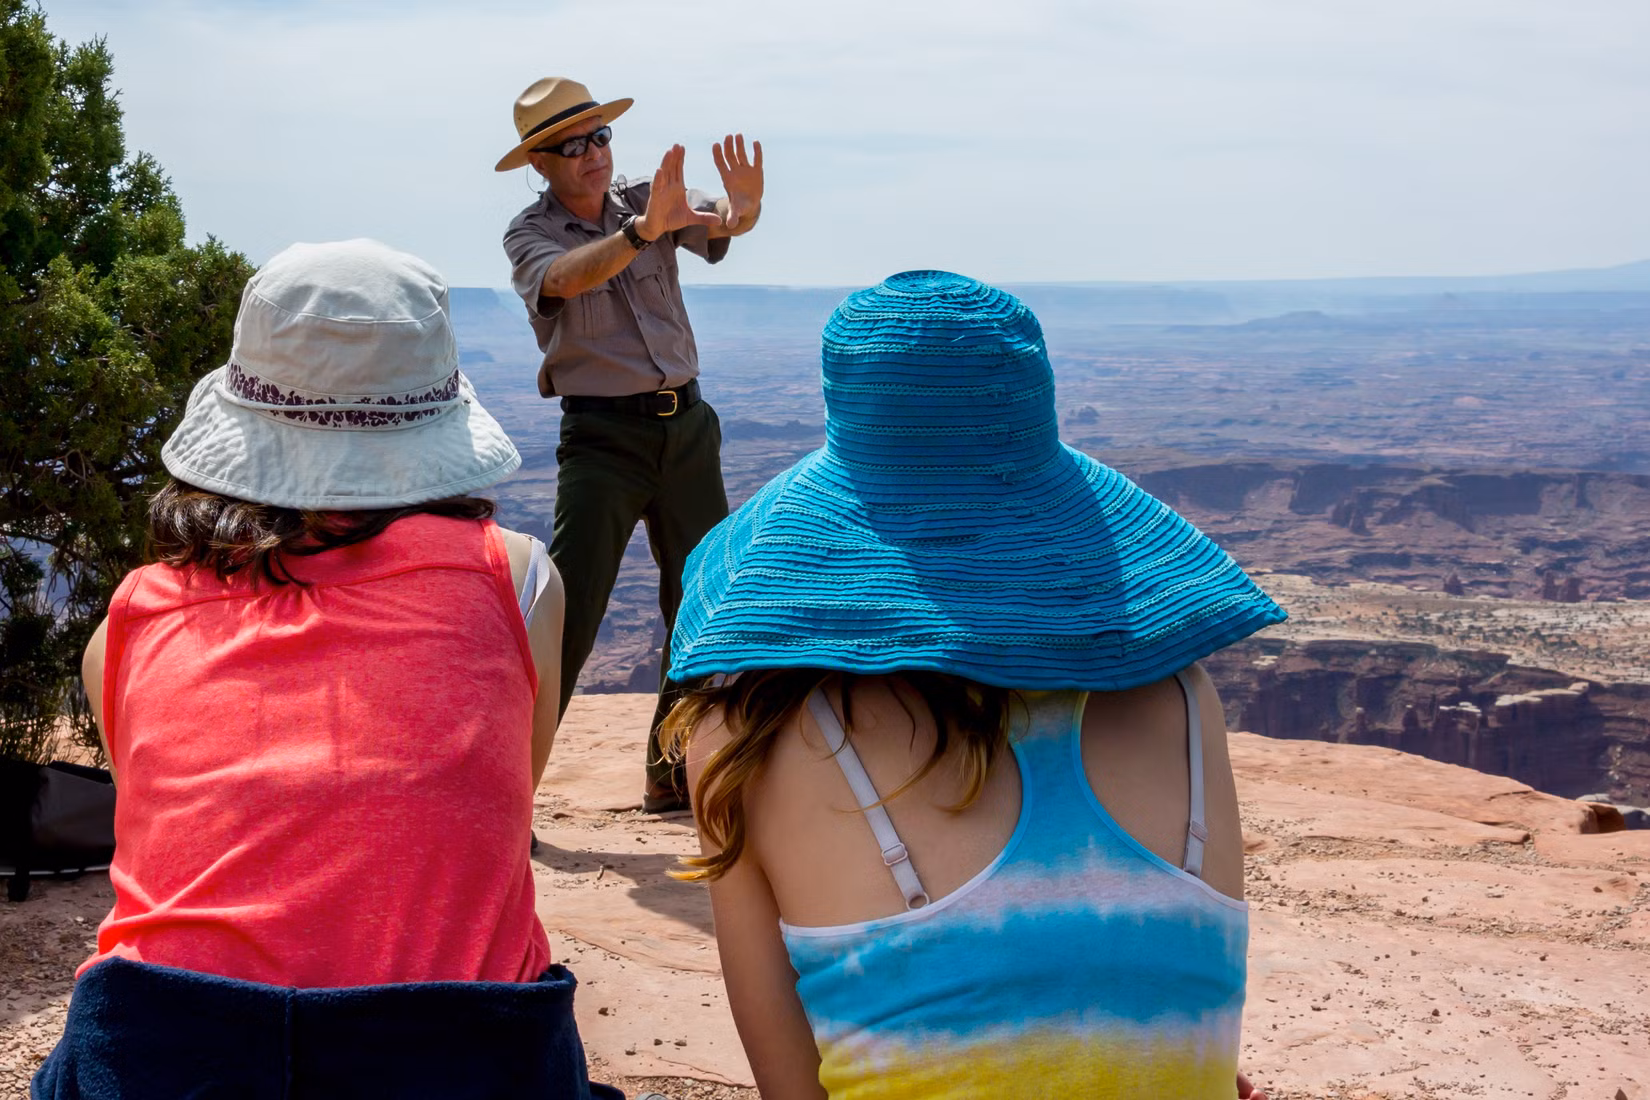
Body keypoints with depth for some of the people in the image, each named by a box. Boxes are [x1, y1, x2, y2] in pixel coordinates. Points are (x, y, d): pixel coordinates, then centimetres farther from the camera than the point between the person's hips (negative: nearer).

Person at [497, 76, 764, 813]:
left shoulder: (651, 200, 6)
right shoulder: (529, 234, -4)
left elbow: (722, 224, -13)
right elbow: (567, 277, -27)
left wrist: (743, 204, -38)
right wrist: (643, 231, -44)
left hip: (688, 424, 5)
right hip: (603, 436, -5)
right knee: (569, 610, -12)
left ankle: (674, 777, 22)